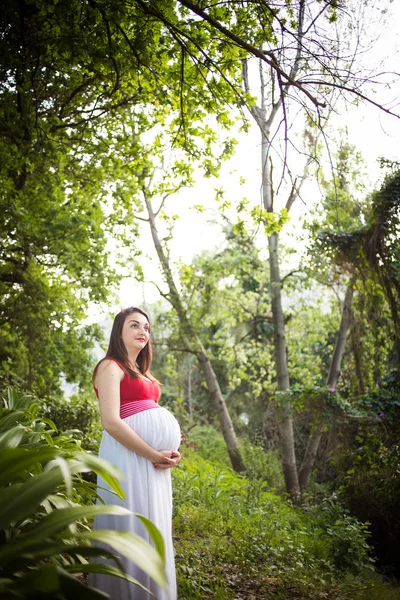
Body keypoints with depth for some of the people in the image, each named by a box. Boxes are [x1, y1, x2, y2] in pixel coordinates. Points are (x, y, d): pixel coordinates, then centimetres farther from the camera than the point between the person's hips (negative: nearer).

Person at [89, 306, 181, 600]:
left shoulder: (141, 372, 20)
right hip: (129, 457, -9)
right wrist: (154, 455, -16)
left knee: (151, 531, 15)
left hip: (154, 460, 9)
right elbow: (111, 422, -18)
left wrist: (172, 451, 1)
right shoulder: (111, 367, -7)